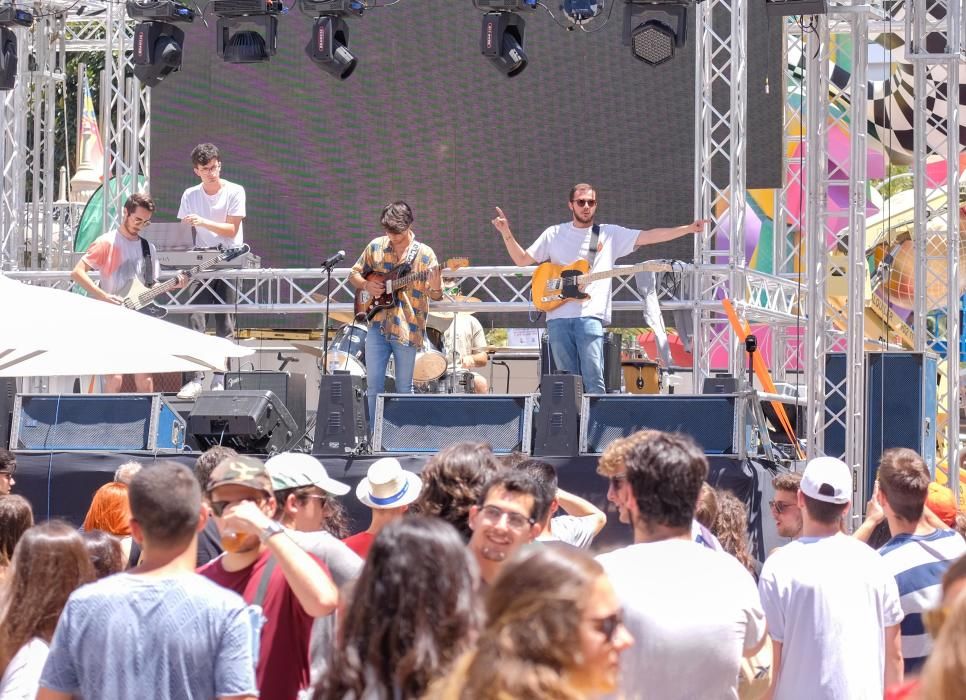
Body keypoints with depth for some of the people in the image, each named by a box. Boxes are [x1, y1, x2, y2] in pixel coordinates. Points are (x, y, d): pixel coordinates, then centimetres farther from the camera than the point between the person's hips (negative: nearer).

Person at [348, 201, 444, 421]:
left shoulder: (424, 254, -3)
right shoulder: (376, 247, 6)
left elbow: (436, 296, -3)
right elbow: (354, 274, 16)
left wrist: (435, 287, -26)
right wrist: (366, 285, -5)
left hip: (407, 329, -3)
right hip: (378, 326, 3)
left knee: (404, 389, 5)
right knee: (373, 384, 0)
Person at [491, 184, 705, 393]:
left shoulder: (610, 234, 10)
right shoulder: (554, 234, 15)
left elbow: (649, 236, 5)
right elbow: (522, 259, 17)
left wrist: (689, 229, -3)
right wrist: (506, 234, 3)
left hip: (590, 315, -2)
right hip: (558, 316, 2)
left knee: (593, 380, -12)